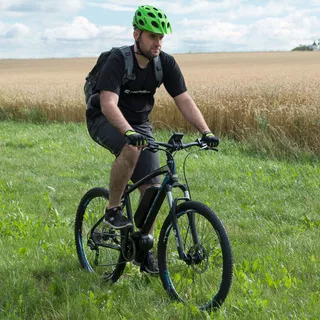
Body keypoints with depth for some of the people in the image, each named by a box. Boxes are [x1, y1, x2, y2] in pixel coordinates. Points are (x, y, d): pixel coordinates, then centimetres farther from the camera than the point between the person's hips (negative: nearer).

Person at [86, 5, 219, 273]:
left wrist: (206, 132, -28)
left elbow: (184, 100, -13)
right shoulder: (118, 60, -26)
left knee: (152, 186, -5)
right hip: (105, 121, -5)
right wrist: (129, 133, -53)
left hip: (139, 123, 5)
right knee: (131, 149, -38)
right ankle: (113, 210, -18)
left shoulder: (166, 63, -11)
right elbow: (108, 104, -37)